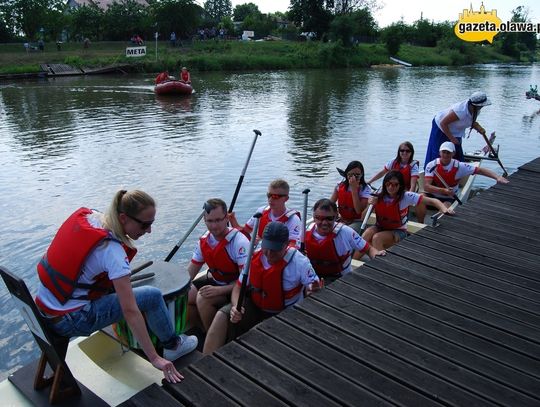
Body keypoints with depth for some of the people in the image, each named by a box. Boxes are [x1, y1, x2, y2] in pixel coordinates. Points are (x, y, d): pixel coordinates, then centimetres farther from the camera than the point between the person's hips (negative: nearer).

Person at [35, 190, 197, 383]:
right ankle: (172, 345, 20)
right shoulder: (112, 251, -25)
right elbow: (130, 311, -26)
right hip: (68, 321, -8)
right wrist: (155, 359, -22)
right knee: (153, 296, -4)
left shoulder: (85, 215, -4)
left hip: (42, 305, 8)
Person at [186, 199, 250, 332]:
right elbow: (190, 272, 5)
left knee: (203, 299, -28)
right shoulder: (204, 241, -3)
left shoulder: (239, 242, -25)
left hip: (235, 287, -7)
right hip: (214, 281, 7)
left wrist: (219, 290, -35)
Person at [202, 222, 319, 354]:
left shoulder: (299, 261, -16)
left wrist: (311, 290, -38)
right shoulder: (254, 258, -4)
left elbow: (315, 288, -12)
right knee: (222, 316, -18)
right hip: (255, 307, 4)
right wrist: (236, 306, -17)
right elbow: (239, 287, 4)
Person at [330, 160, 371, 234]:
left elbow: (359, 210, -20)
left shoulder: (365, 189, -8)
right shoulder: (340, 186, 2)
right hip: (341, 220, 3)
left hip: (356, 222, -3)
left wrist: (354, 189, -21)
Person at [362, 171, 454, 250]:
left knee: (376, 238, -30)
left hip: (398, 231, -3)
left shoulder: (406, 196, -16)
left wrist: (444, 209, -35)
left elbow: (432, 201, -17)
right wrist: (370, 205, -21)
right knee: (367, 234, -27)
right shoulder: (378, 196, -7)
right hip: (379, 227, 3)